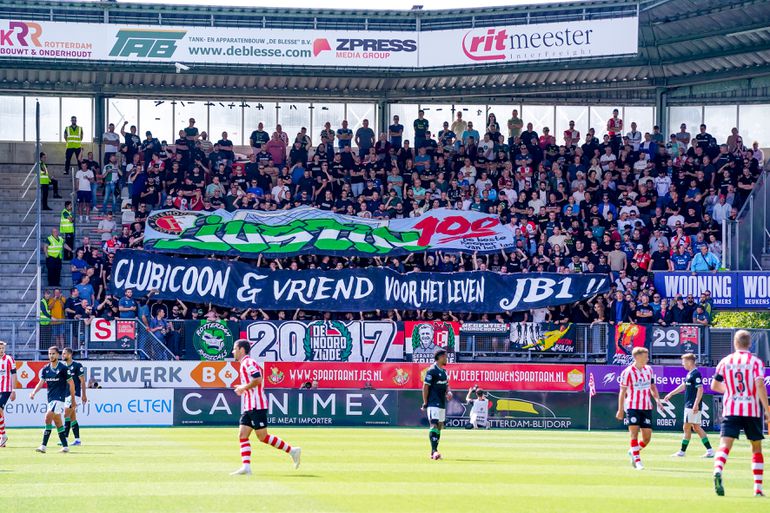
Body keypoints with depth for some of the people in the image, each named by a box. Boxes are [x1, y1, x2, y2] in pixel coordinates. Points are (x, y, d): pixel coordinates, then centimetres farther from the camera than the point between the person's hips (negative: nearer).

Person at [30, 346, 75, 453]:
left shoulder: (63, 368, -6)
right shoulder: (45, 369, 10)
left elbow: (71, 383, -1)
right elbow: (41, 382, 2)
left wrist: (73, 399, 1)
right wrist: (34, 392, -16)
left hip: (59, 398, -7)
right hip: (50, 398, 7)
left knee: (48, 417, -21)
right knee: (57, 423, 11)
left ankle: (43, 446, -23)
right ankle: (65, 446, 18)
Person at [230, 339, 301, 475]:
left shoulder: (248, 363, -12)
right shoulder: (245, 364, 19)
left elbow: (257, 379, -25)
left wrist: (243, 388, -15)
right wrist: (243, 389, 18)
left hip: (256, 406, -10)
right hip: (248, 407, 10)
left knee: (262, 437, -7)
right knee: (243, 436, 0)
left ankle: (292, 450, 1)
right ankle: (246, 467, -7)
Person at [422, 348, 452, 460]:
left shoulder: (444, 371, 16)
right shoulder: (432, 370, -11)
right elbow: (425, 387, -12)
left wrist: (448, 392, 0)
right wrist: (425, 403, -14)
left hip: (442, 403, 9)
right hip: (434, 403, -9)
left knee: (440, 426, 10)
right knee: (434, 425, -17)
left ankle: (434, 452, 15)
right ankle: (434, 451, -24)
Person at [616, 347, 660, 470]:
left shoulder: (649, 370, 9)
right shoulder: (628, 372, -7)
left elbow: (653, 387, 18)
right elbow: (622, 392, -4)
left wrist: (657, 399, 0)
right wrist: (620, 410, -5)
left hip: (646, 408, 5)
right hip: (632, 407, -5)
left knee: (647, 437, 2)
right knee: (634, 433, -10)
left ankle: (633, 452, 26)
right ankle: (637, 460, -5)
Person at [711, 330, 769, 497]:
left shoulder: (725, 361, 6)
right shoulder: (756, 362, -2)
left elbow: (714, 386, 12)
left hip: (730, 410, 1)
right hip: (752, 410, -1)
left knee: (725, 445, -10)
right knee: (756, 448, 14)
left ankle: (717, 471, -41)